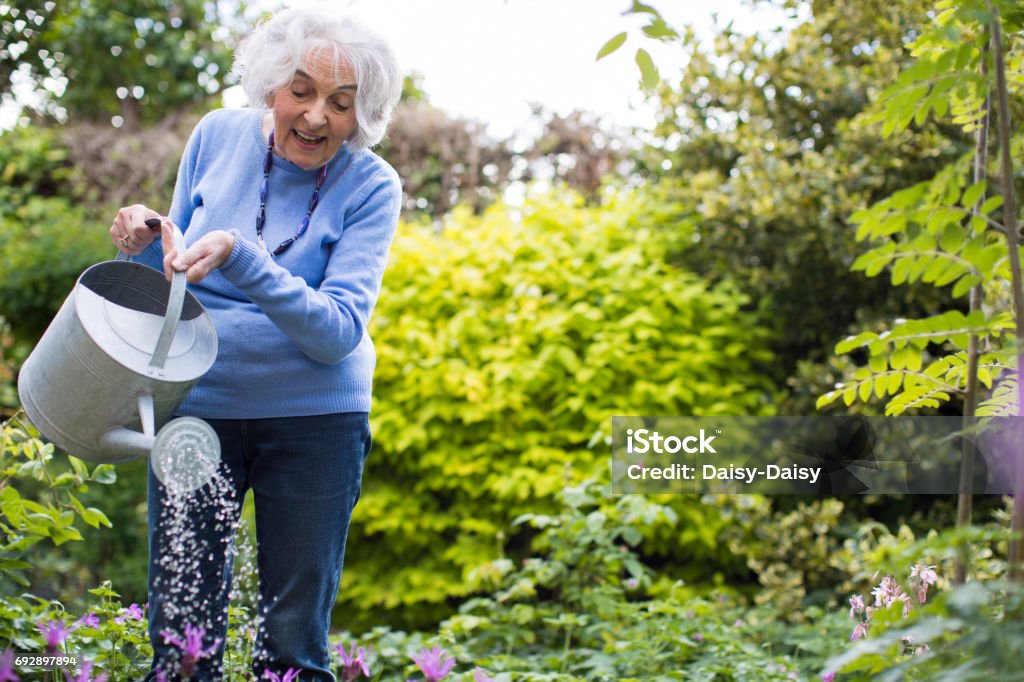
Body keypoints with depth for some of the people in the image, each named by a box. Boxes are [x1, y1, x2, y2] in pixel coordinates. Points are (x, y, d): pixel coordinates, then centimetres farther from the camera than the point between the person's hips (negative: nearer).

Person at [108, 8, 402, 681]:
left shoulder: (371, 186, -9)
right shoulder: (219, 136, -1)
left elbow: (339, 333, -19)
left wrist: (239, 257, -31)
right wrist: (149, 241, -11)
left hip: (313, 417, -2)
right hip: (195, 403, 2)